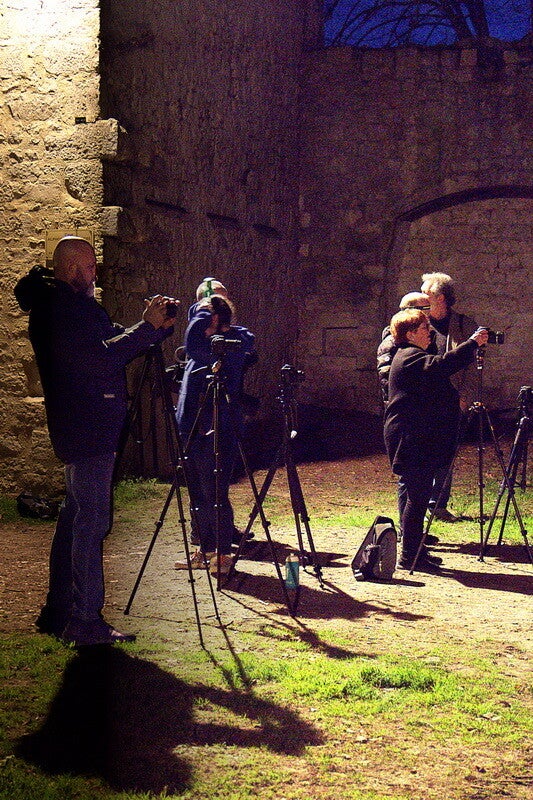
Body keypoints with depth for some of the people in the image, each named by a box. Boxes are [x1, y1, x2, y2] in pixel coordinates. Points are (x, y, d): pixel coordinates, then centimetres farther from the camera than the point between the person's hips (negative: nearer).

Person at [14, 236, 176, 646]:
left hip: (86, 429, 11)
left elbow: (115, 343, 20)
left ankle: (58, 612, 21)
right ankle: (85, 620, -7)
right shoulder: (62, 308, -15)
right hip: (87, 429, -11)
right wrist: (147, 327, -17)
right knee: (91, 519, -10)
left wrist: (158, 325, 5)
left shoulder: (74, 304, 17)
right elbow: (102, 358, -23)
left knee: (75, 515, 14)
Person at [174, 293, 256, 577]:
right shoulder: (212, 344, 14)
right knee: (199, 494, 14)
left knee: (214, 494, -5)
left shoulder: (234, 343, -13)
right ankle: (206, 551, 23)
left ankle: (223, 554, 3)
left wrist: (203, 310, -13)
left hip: (217, 429, -9)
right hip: (196, 429, 9)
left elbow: (194, 344, -27)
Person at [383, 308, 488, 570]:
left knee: (419, 496, 14)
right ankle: (410, 555, -4)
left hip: (418, 439, 11)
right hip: (411, 439, -11)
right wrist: (473, 343, -25)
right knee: (417, 496, -8)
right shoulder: (410, 357, -14)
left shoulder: (412, 356, 21)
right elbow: (443, 365, -30)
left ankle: (416, 552, 20)